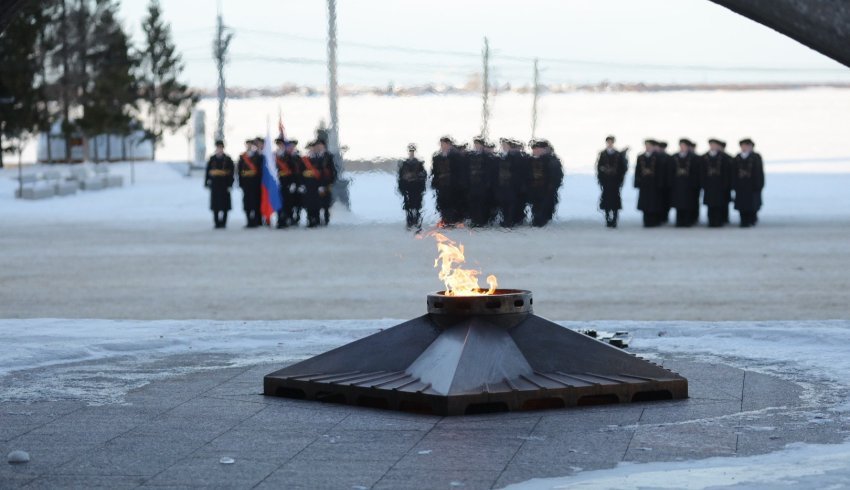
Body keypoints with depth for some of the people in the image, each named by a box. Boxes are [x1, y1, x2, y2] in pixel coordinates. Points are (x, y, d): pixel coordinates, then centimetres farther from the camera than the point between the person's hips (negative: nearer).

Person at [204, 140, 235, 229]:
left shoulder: (227, 159, 0)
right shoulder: (212, 159, 8)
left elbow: (231, 172, -2)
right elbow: (208, 171, 9)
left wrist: (230, 184, -8)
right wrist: (207, 182, 3)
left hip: (224, 184, -2)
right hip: (214, 184, 2)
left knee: (224, 204, -1)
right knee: (215, 205, 4)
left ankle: (223, 222, 5)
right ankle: (217, 222, 10)